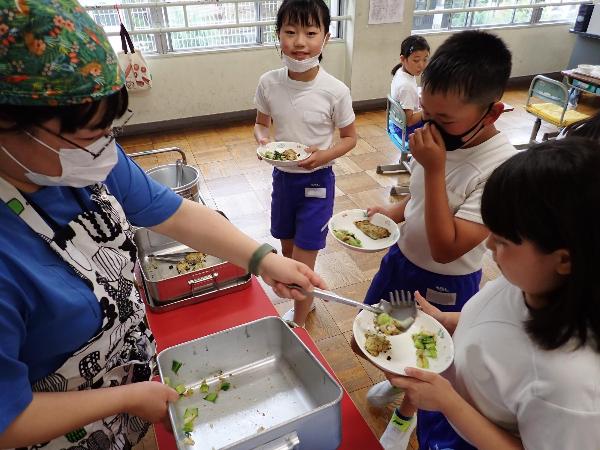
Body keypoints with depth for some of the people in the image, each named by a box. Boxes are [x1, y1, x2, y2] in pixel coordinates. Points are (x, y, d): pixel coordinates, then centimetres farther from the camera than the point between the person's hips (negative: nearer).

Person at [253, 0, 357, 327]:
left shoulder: (335, 91, -18)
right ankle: (305, 300, 47)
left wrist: (324, 155, -23)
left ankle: (298, 323, 25)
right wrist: (262, 139, -16)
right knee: (287, 249, 20)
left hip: (317, 180, -4)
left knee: (302, 263, 0)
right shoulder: (269, 83, -9)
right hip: (282, 176, 4)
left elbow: (350, 137, -4)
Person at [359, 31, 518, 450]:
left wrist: (434, 168, -34)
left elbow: (445, 248, -31)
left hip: (444, 283, -6)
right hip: (402, 257, 7)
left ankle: (406, 414, 50)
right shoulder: (440, 137, -11)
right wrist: (393, 212, -11)